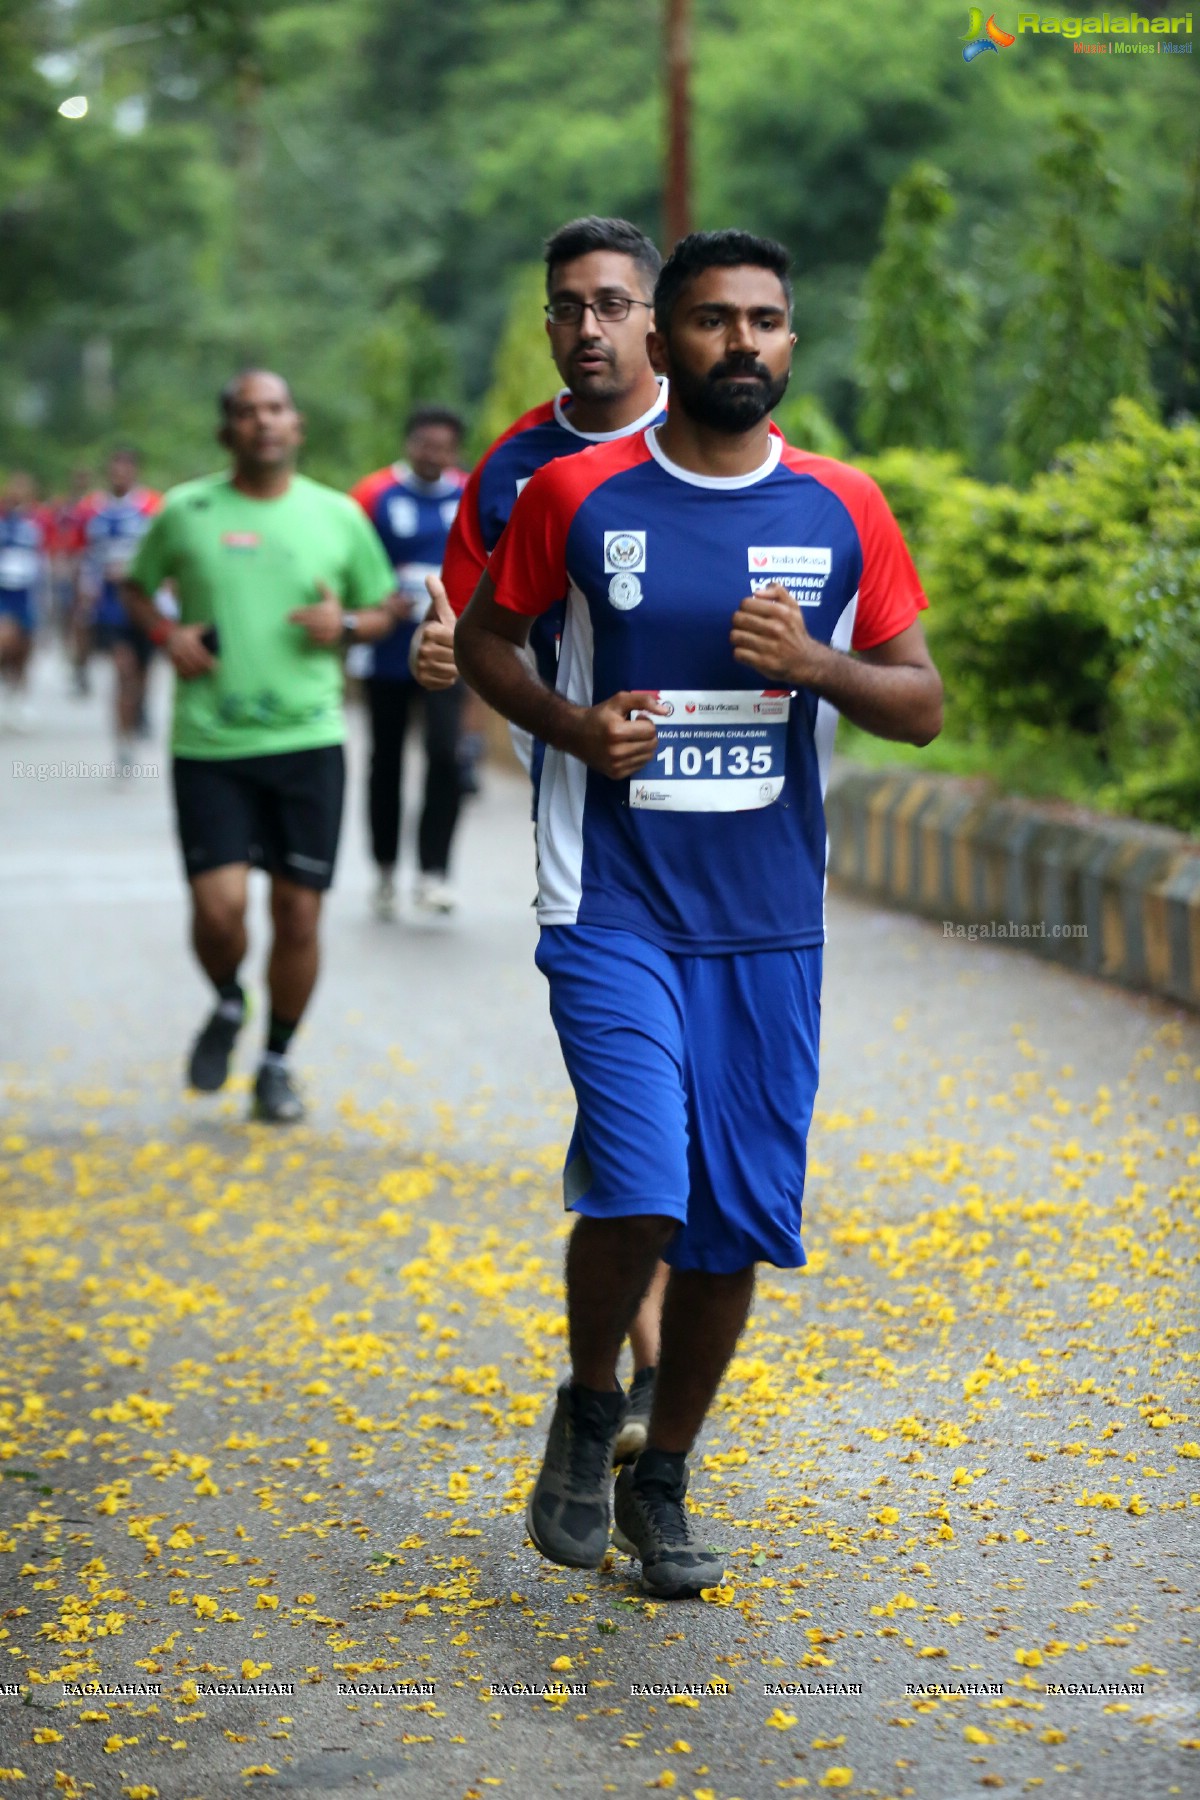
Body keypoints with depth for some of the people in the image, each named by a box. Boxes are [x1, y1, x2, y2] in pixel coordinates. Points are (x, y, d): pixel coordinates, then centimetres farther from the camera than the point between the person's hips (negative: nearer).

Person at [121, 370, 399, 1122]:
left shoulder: (339, 516, 5)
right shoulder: (186, 511, 3)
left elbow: (384, 610, 15)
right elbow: (136, 588, 18)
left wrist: (346, 624, -7)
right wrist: (168, 635, -2)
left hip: (309, 740, 1)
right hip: (208, 743, -1)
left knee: (299, 912, 2)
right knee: (219, 905, -11)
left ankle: (278, 1061, 23)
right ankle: (227, 1005, 24)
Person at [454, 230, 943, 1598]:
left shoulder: (844, 510, 3)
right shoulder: (577, 495, -2)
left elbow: (922, 706, 7)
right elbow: (483, 639, 11)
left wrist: (817, 664, -14)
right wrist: (570, 724, -9)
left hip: (770, 920, 3)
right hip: (614, 906, -3)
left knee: (738, 1219, 6)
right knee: (638, 1192, -17)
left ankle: (662, 1484, 27)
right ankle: (588, 1411, 14)